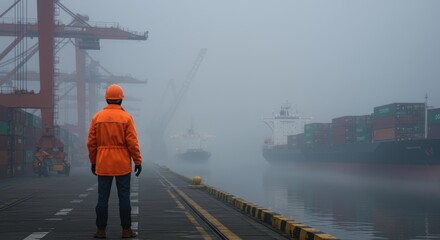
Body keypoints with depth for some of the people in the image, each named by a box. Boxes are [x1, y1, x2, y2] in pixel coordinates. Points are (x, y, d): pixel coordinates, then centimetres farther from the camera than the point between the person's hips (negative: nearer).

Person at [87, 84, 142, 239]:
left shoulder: (97, 117, 1)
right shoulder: (126, 117, -6)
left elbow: (91, 143, 2)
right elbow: (132, 142, -10)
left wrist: (93, 162, 12)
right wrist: (138, 162, -2)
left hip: (103, 164, 2)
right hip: (122, 165, -2)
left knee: (103, 197, 5)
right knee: (124, 197, 3)